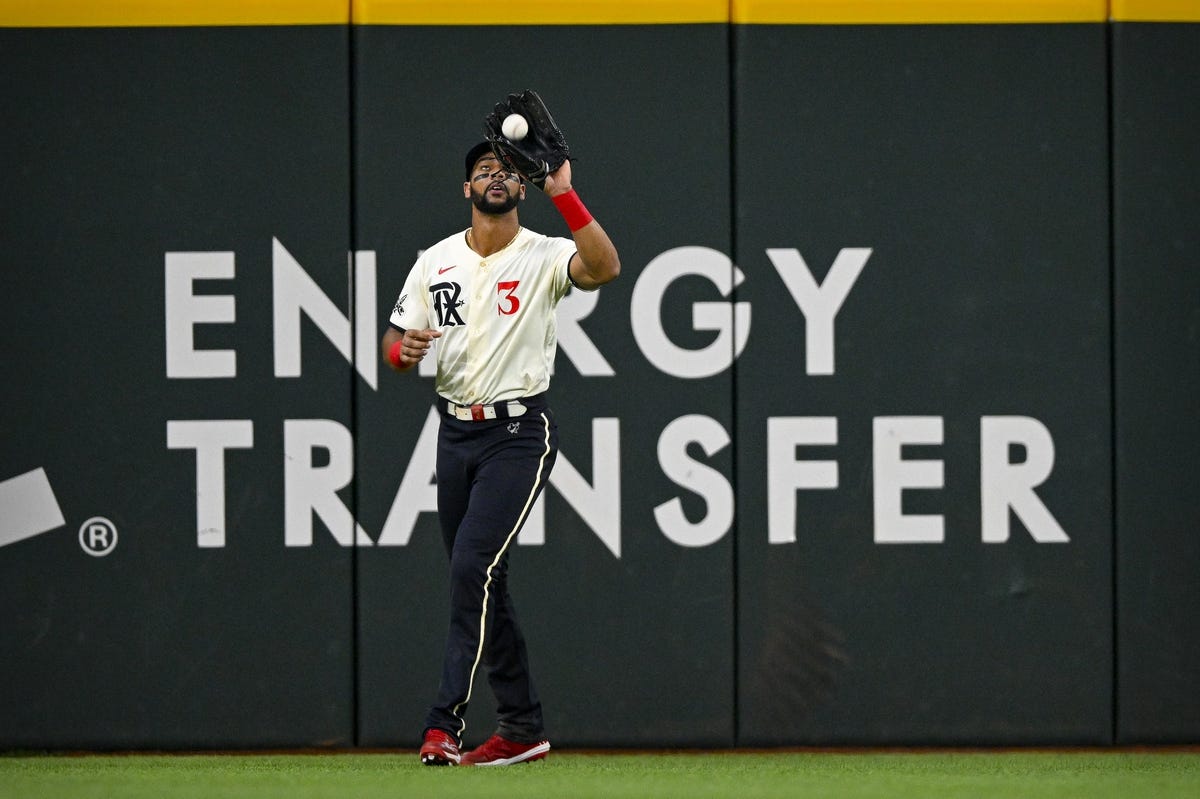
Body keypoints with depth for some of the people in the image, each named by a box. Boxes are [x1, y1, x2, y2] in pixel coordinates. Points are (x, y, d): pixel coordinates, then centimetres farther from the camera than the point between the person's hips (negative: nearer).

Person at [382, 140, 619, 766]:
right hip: (455, 431, 6)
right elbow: (394, 343, 10)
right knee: (479, 583, 8)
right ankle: (522, 726, 17)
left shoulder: (544, 257, -5)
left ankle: (446, 721, -19)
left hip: (519, 434, -6)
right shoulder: (435, 262, 10)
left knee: (473, 566, -19)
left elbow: (604, 268, -26)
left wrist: (563, 195, -29)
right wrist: (404, 349, -13)